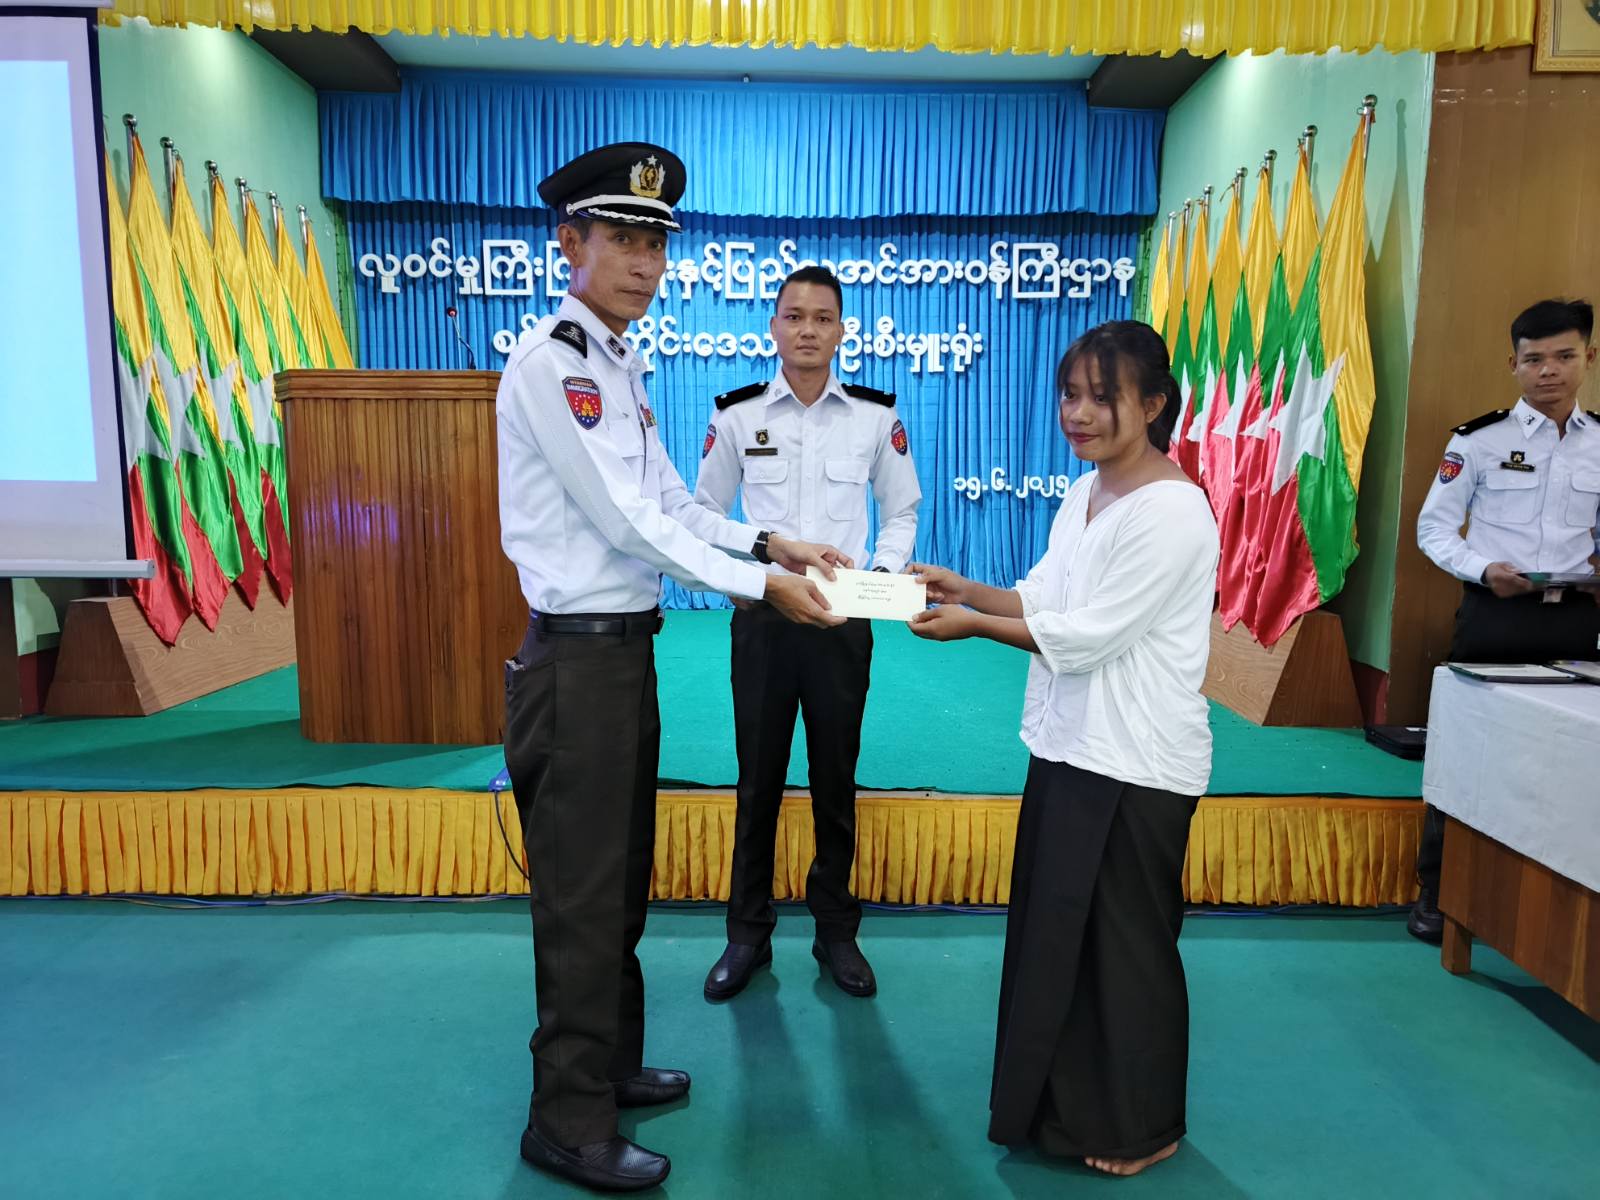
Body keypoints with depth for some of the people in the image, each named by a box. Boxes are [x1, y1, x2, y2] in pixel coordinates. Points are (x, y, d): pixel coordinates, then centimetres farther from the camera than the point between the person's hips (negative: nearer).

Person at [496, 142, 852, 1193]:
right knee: (583, 896, 3)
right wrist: (762, 587, -16)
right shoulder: (552, 362, -14)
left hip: (627, 649, 9)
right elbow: (629, 522, -20)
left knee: (624, 879, 20)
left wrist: (768, 542, 3)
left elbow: (671, 503, 16)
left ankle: (611, 1063, 39)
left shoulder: (621, 368, 14)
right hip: (578, 660, -9)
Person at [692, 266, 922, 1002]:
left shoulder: (876, 417, 0)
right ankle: (747, 934, 26)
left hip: (842, 619, 0)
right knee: (757, 781, 9)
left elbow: (901, 511, 9)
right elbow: (705, 511, 8)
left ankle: (836, 931, 29)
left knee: (836, 781, 11)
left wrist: (883, 574, -5)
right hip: (761, 617, 0)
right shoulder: (738, 415, -1)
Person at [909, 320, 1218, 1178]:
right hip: (1068, 746, 8)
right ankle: (1066, 1105, 38)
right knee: (1055, 934, 18)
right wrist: (965, 589, -4)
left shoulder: (1171, 510, -18)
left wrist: (974, 626, -14)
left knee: (1124, 947, 8)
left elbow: (1085, 636, -20)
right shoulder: (1083, 493, 9)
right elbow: (1042, 599, 11)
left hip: (1134, 767, -8)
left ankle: (1137, 1129, 30)